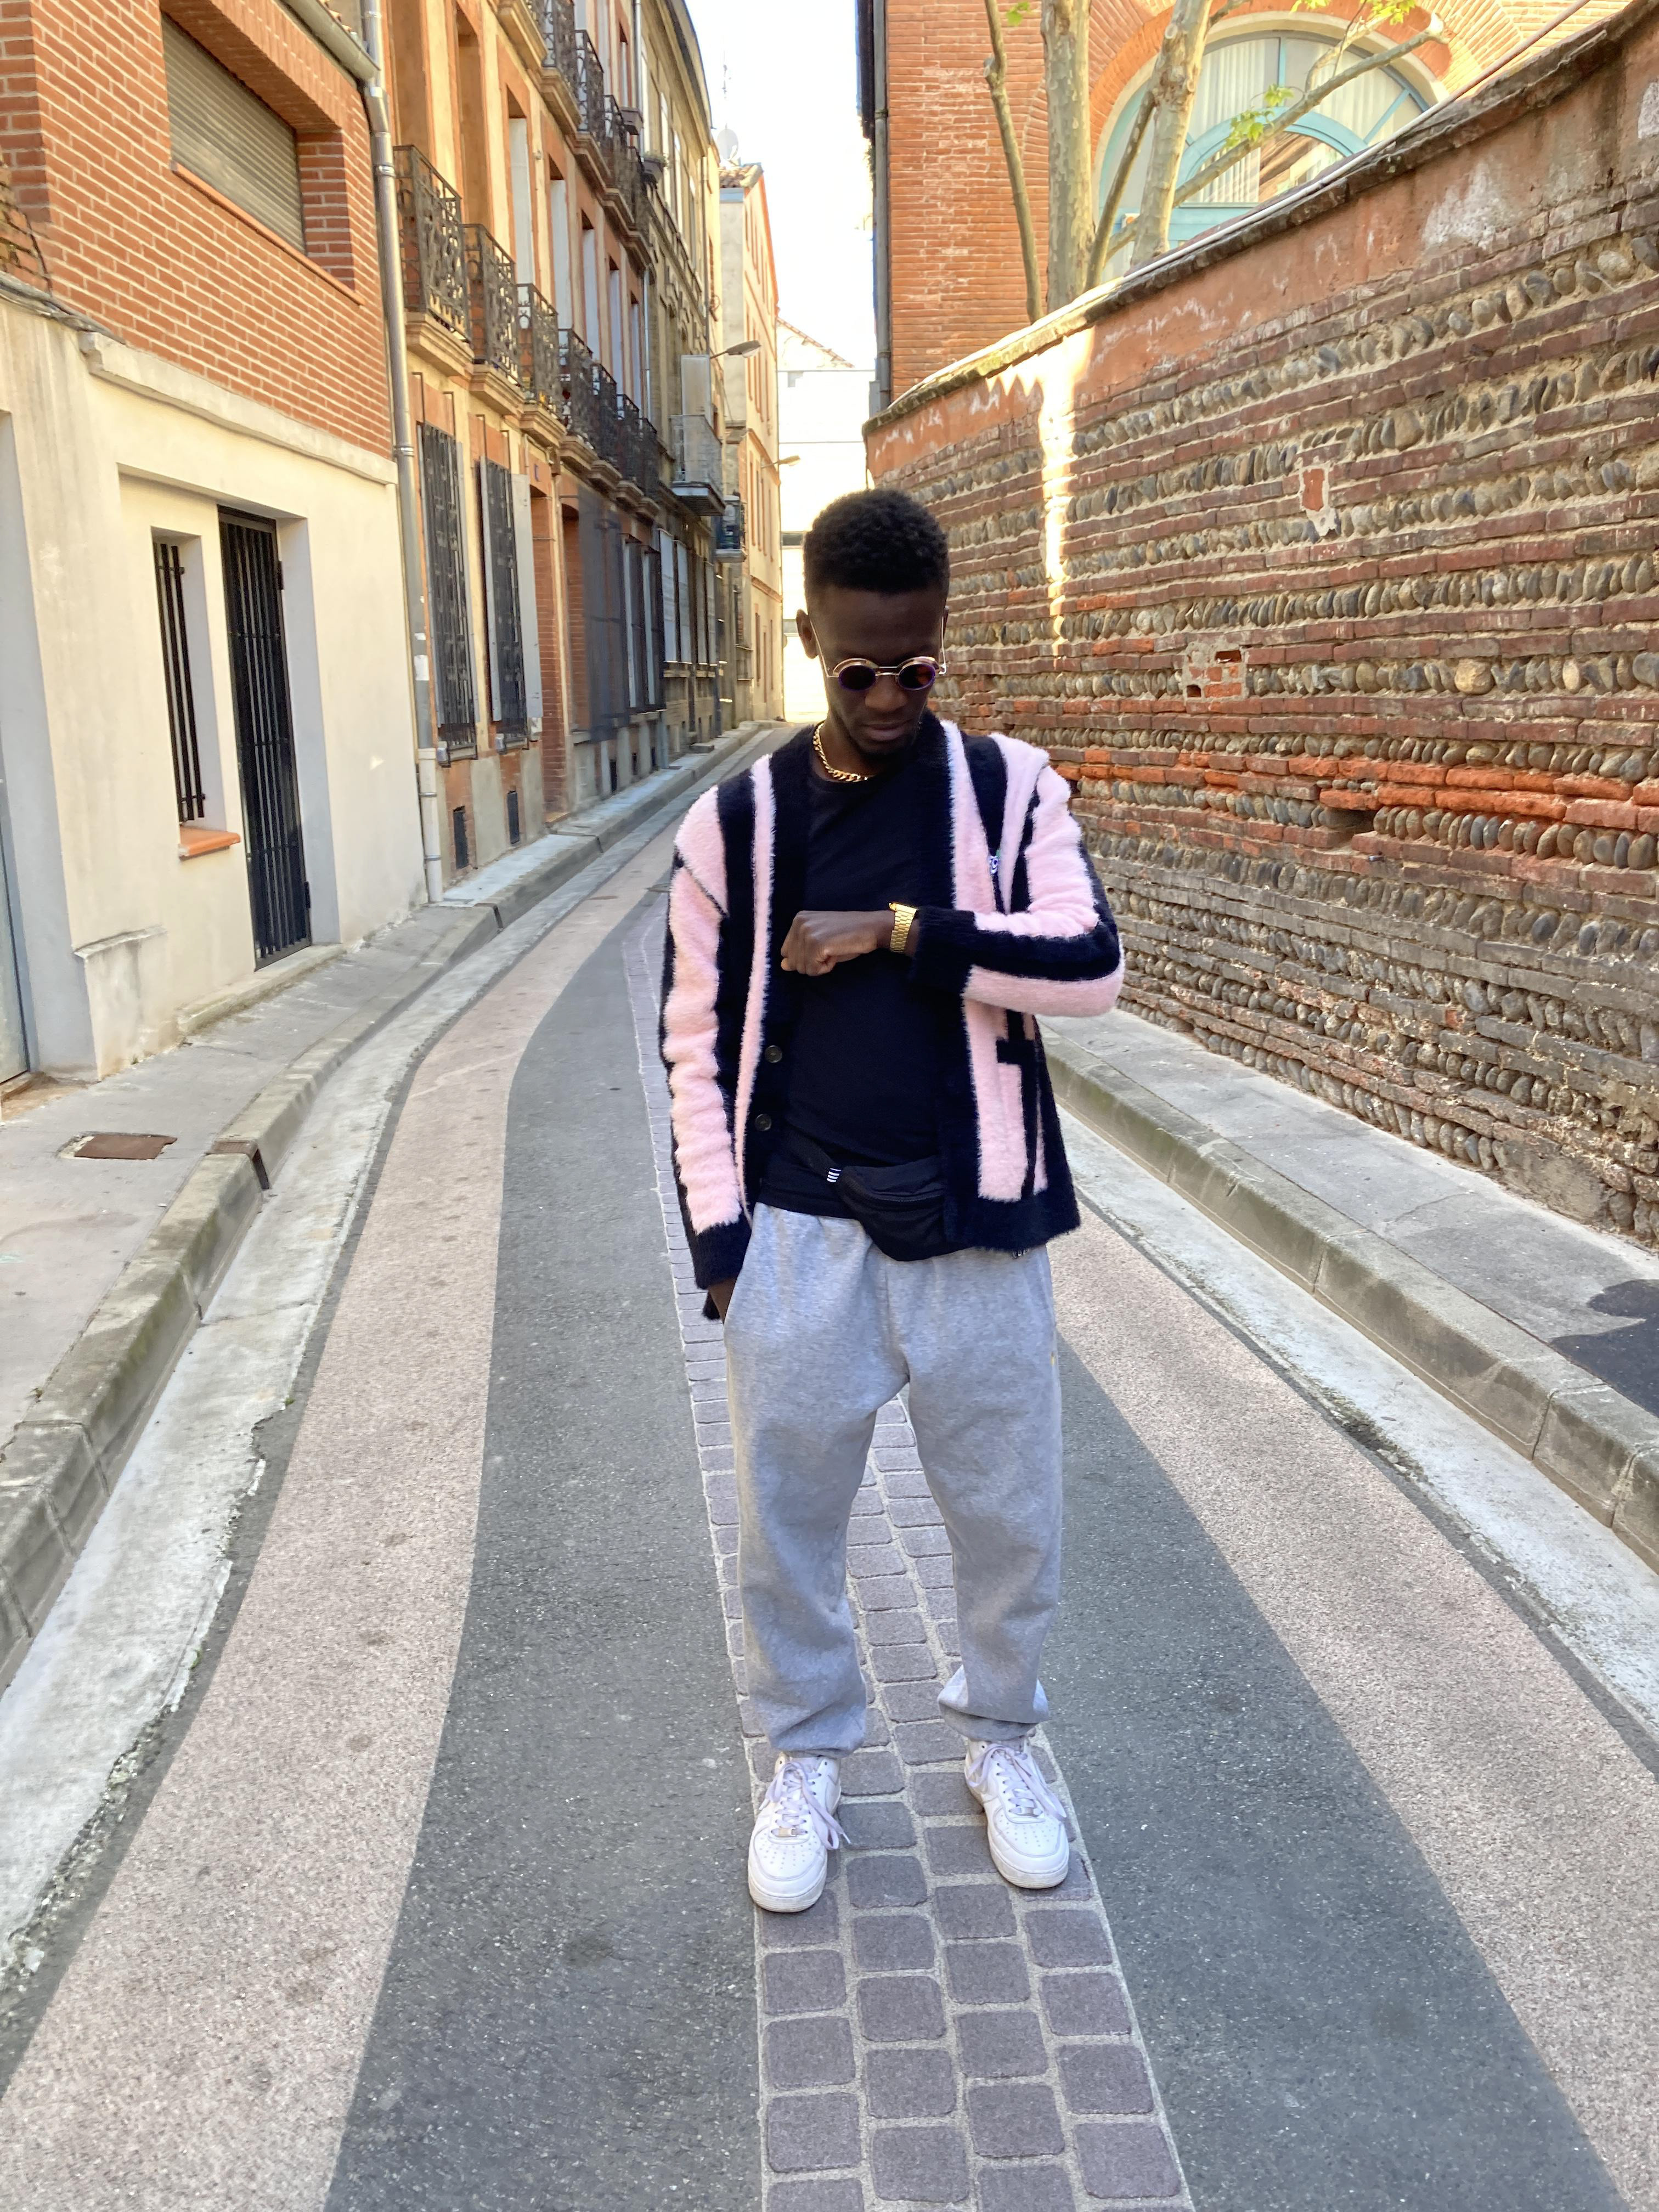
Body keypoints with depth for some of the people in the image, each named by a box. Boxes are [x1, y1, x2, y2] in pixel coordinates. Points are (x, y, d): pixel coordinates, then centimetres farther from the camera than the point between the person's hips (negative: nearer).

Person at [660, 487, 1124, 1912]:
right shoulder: (736, 820, 0)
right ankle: (809, 1763, 35)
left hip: (977, 1230, 0)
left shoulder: (1011, 788, 0)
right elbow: (700, 1040, 4)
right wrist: (719, 1228, -2)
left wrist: (897, 931, -18)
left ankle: (1001, 1740, 39)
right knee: (786, 1521, 11)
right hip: (799, 1232, 0)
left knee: (1012, 1515, 12)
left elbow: (1092, 967, -13)